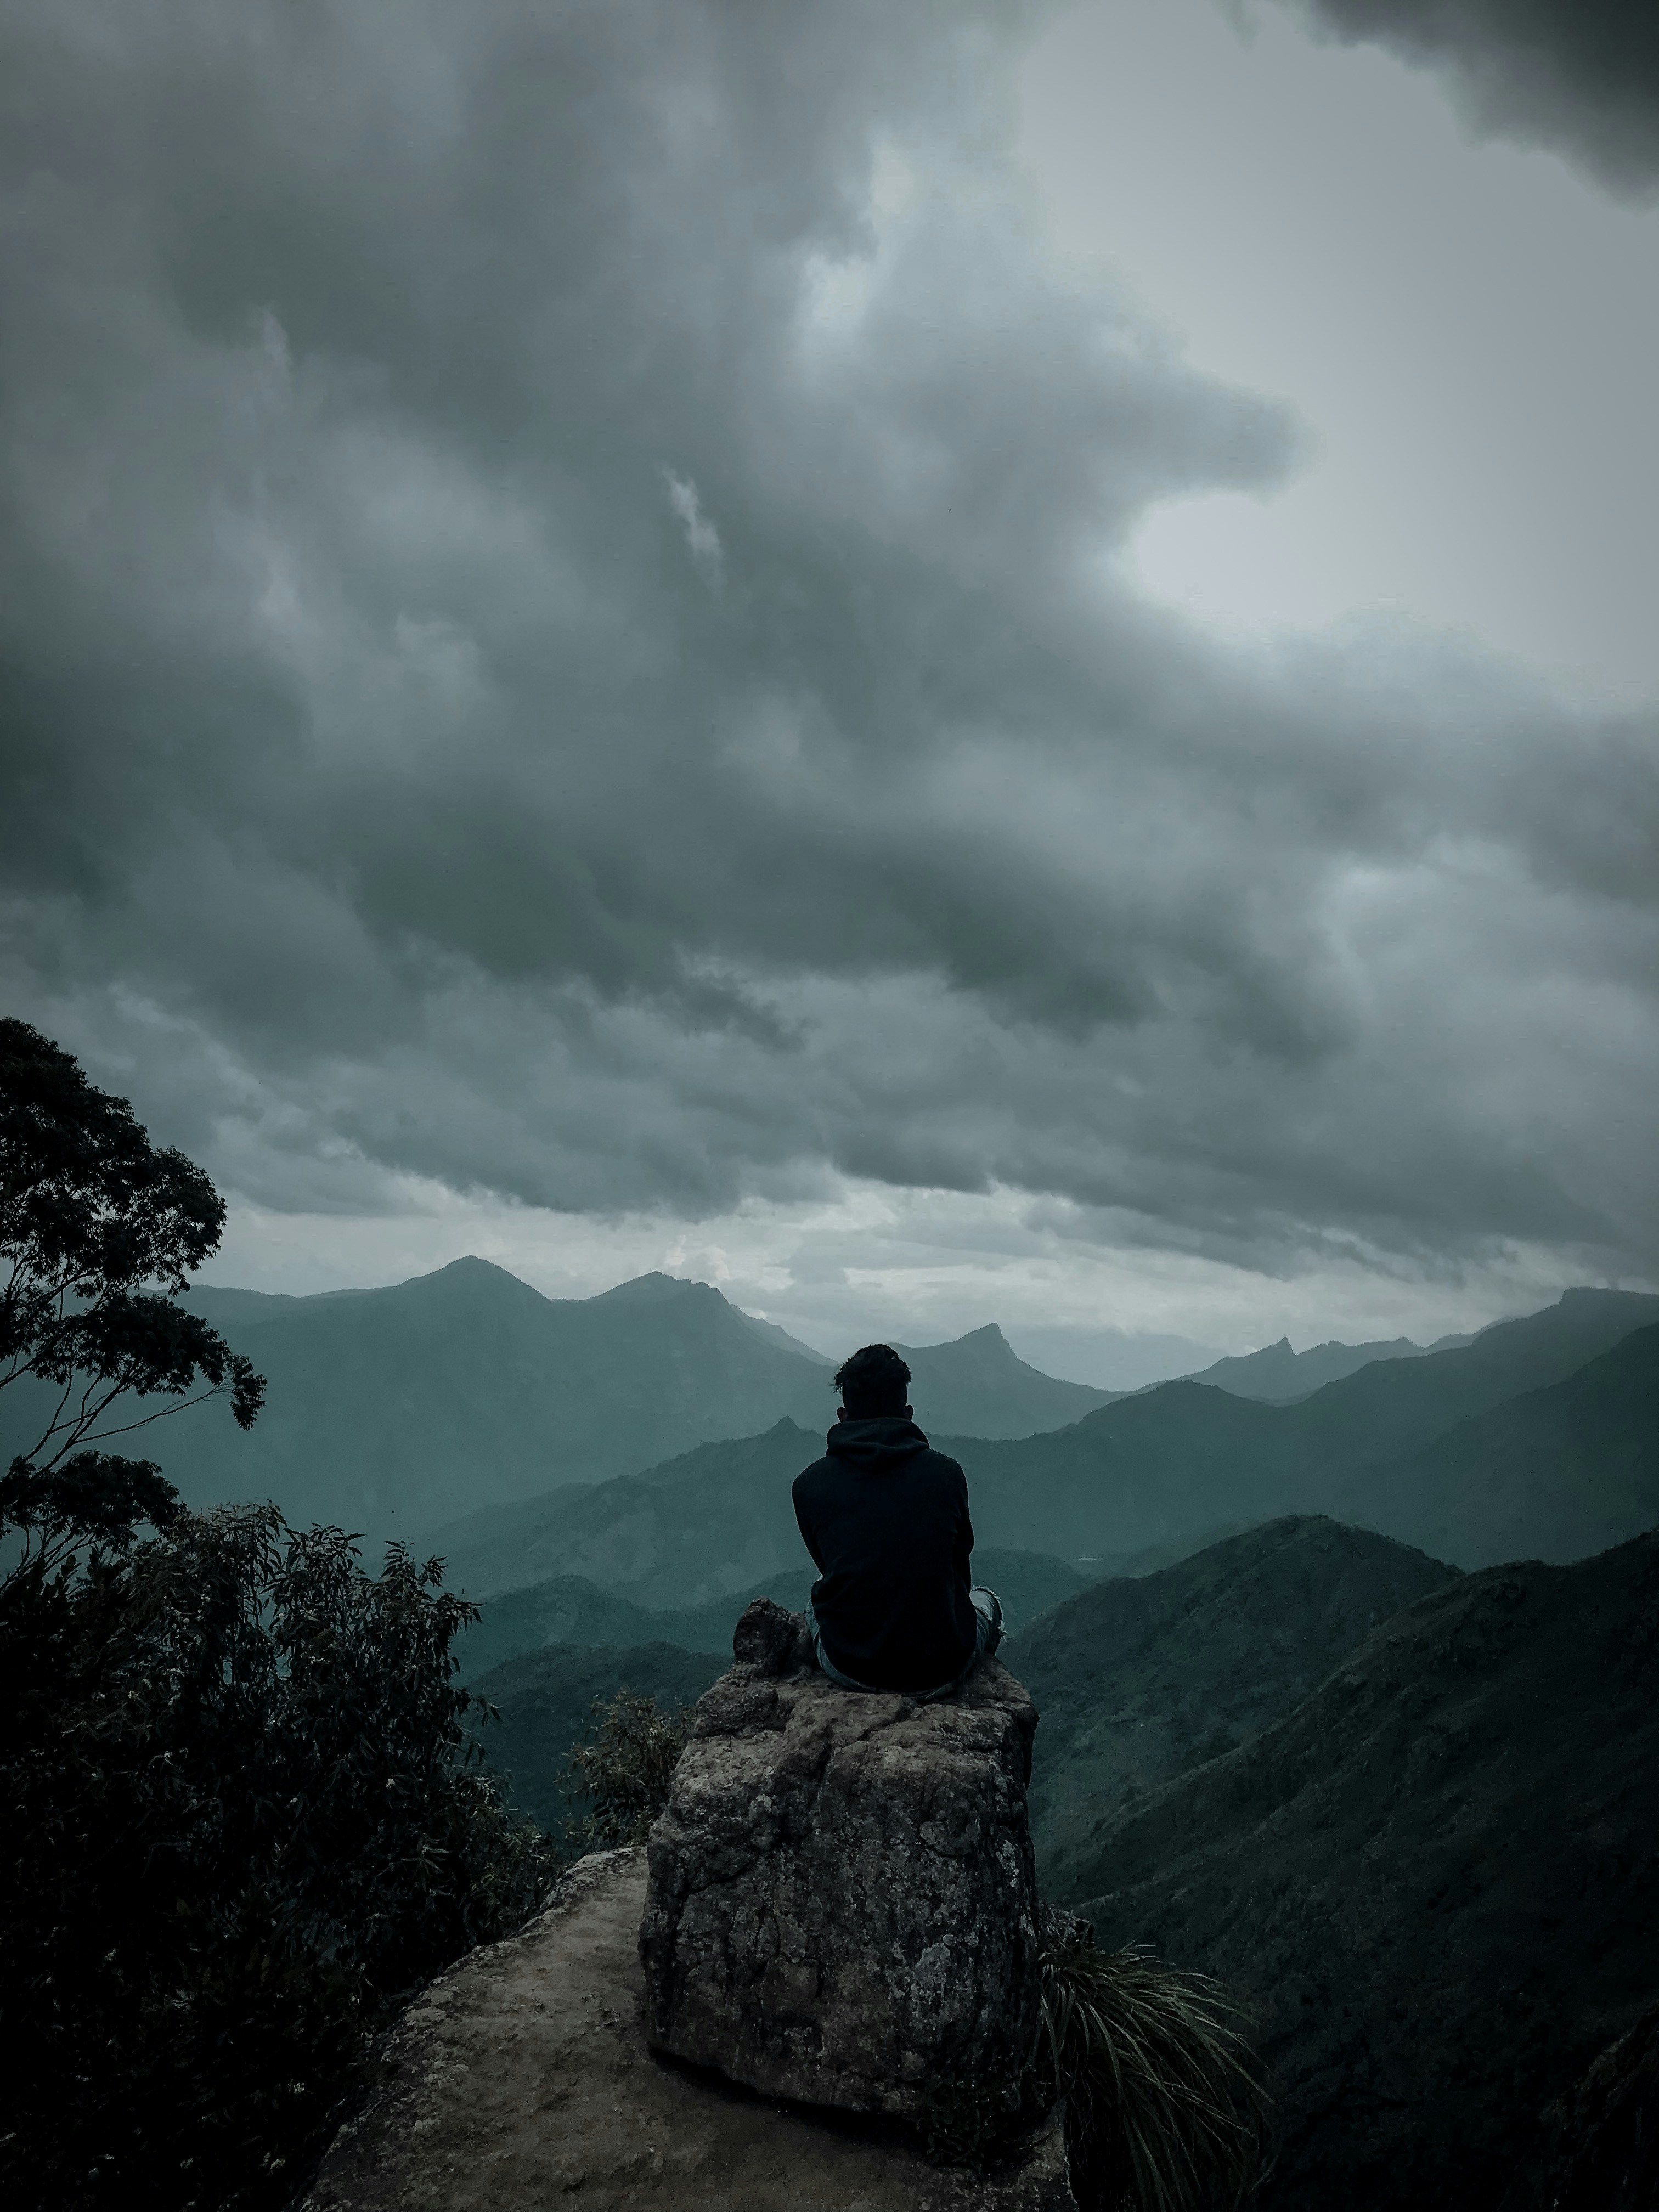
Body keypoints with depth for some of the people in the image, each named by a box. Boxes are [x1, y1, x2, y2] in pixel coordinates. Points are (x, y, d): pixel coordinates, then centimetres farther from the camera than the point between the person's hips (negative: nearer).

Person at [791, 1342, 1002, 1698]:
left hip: (849, 1670, 1)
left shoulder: (809, 1483, -5)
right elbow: (960, 1570, 10)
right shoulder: (946, 1473, -5)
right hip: (938, 1673, -1)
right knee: (984, 1600, 33)